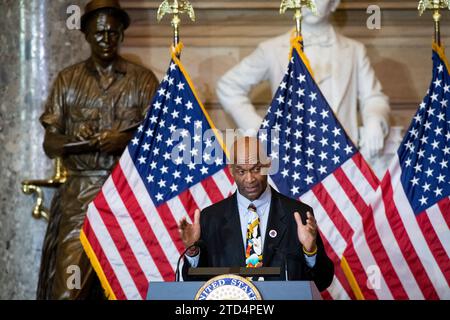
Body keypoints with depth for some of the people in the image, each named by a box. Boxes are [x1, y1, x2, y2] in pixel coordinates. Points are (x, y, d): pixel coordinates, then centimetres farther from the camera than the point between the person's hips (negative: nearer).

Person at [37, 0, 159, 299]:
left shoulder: (143, 80, 6)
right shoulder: (68, 80, 10)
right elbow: (49, 144, 7)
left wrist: (126, 140, -18)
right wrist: (75, 142, -14)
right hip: (79, 195, 1)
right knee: (68, 285, -8)